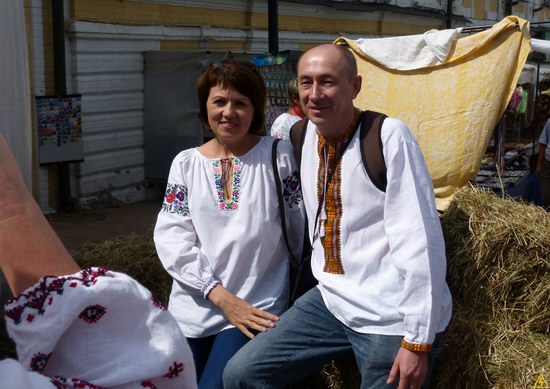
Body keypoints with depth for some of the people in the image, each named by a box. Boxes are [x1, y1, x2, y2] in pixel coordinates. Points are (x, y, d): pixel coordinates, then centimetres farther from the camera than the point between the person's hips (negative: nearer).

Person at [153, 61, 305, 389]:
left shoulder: (279, 156, -3)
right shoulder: (186, 163, 4)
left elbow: (301, 230, -1)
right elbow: (170, 237, -3)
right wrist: (220, 296, -12)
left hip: (256, 311, -3)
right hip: (192, 310, 3)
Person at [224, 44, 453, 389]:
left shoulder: (389, 136, -16)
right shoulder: (302, 135, 4)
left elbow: (420, 243, -18)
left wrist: (419, 340, -18)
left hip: (392, 318, -6)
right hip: (331, 300, 6)